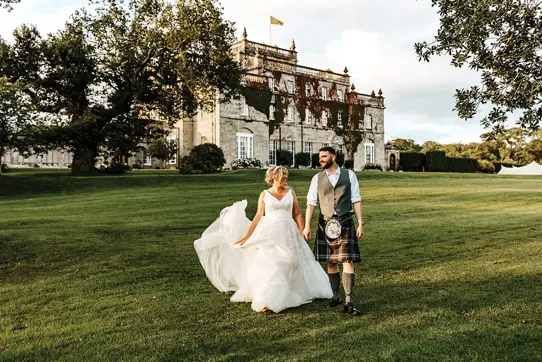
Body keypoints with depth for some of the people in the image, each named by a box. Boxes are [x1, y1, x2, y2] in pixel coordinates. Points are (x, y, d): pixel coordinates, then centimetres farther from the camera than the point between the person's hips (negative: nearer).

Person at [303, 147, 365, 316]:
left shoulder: (349, 175, 1)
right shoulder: (317, 178, 4)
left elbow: (356, 200, 2)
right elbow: (311, 203, 0)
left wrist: (361, 223, -2)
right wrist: (307, 226, -8)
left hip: (345, 223, -2)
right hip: (326, 224, 2)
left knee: (348, 261, -6)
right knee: (331, 262, 11)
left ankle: (349, 302, -1)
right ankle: (335, 296, 28)